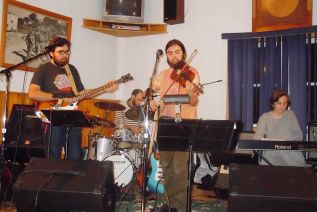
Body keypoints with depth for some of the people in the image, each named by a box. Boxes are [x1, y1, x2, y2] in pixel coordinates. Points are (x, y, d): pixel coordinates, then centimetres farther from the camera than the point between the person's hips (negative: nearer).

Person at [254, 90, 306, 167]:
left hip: (291, 153, 2)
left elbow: (299, 136, 8)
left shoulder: (290, 115, 12)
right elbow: (257, 137, -1)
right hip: (271, 154, -2)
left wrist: (287, 141, -11)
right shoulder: (265, 117, 7)